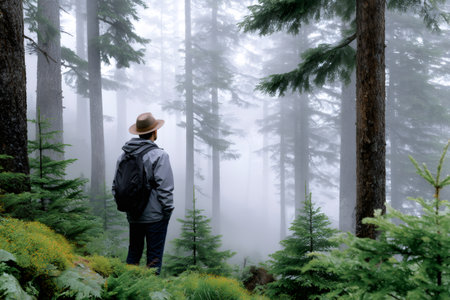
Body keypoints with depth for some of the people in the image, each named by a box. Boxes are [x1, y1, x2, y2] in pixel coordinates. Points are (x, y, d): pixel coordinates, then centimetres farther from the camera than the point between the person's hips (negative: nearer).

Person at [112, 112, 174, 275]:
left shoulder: (123, 155, 7)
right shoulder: (159, 155, -13)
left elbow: (117, 186, 11)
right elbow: (164, 187, -16)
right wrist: (168, 209, -6)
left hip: (133, 216, 6)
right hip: (155, 215, -6)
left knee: (133, 252, 18)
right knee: (154, 255, 3)